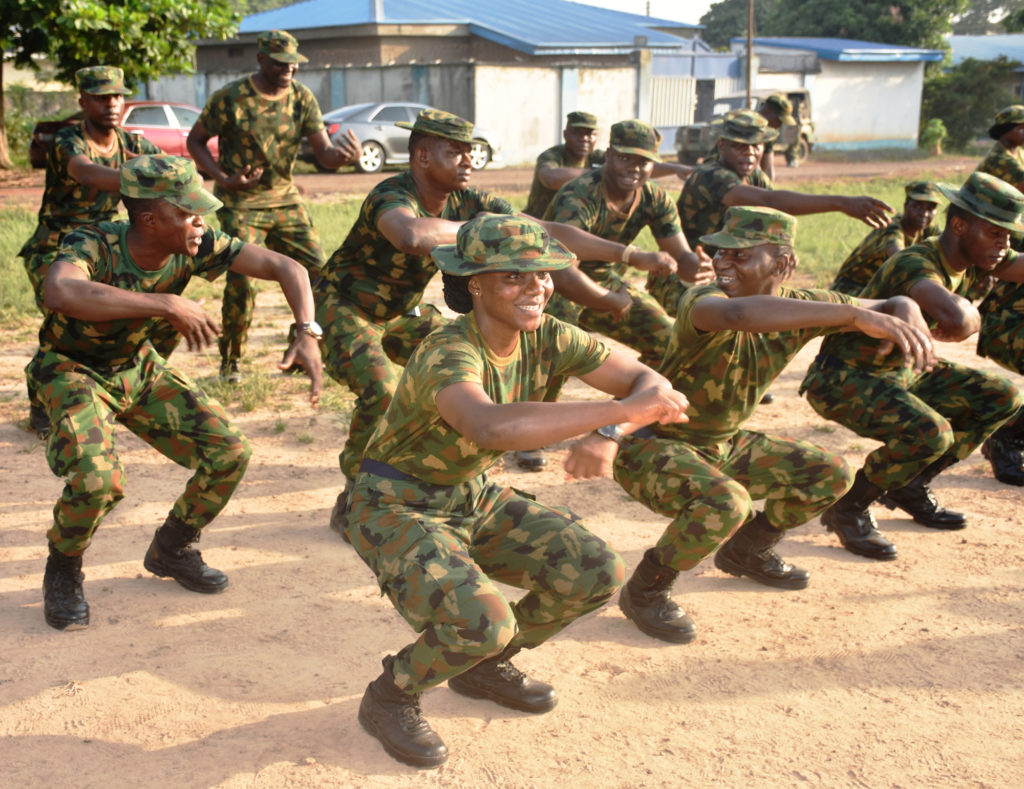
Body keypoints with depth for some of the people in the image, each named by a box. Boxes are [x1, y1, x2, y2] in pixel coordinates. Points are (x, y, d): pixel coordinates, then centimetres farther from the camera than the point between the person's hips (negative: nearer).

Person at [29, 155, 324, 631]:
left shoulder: (194, 247, -20)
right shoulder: (92, 246, -33)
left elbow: (286, 267, -18)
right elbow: (62, 293, -57)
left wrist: (307, 334, -34)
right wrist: (166, 303, -54)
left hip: (138, 368, 5)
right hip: (72, 371, -5)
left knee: (228, 453, -7)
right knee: (97, 479, -30)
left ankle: (171, 550, 19)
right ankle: (62, 573, 3)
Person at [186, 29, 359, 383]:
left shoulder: (301, 97, -1)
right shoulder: (231, 98, -10)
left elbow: (323, 152, -7)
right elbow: (195, 141, -1)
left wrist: (344, 155, -32)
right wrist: (224, 178, -16)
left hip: (285, 198, 4)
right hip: (240, 204, -4)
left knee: (316, 272, -1)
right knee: (241, 281, -12)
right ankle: (230, 362, 8)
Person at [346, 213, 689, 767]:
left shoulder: (547, 338, -10)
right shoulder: (447, 355, -31)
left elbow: (649, 381, -9)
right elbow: (492, 428, -52)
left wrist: (608, 438, -32)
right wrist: (623, 410, -51)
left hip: (474, 498, 7)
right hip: (396, 508, -7)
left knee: (596, 575, -6)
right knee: (483, 622, -29)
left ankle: (485, 665, 17)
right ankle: (390, 697, 2)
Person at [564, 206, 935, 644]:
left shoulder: (799, 305, -8)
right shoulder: (704, 299, -29)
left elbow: (896, 305, -1)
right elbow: (736, 314, -55)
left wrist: (910, 322, -28)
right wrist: (856, 315, -61)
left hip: (723, 444, 7)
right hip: (651, 444, -7)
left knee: (830, 475, 4)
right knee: (725, 502, -35)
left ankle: (746, 550, 27)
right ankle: (645, 592, -9)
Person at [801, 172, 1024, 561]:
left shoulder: (973, 259, -2)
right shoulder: (916, 264, -30)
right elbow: (954, 316, -48)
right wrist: (971, 319, -27)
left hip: (899, 372, 9)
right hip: (843, 379, -9)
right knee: (930, 433, -32)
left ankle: (909, 486, 15)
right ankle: (847, 509, -9)